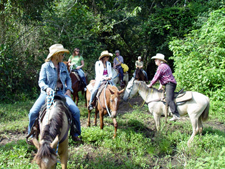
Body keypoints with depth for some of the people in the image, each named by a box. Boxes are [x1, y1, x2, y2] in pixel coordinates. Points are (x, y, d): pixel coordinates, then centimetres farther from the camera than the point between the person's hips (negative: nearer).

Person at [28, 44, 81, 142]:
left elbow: (68, 79, 18)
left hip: (61, 92, 3)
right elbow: (41, 81, -5)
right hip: (48, 93, -2)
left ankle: (75, 134, 5)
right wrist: (46, 88, -26)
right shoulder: (45, 66, -2)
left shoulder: (63, 66, 10)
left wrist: (69, 89, 0)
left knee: (76, 111, -15)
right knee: (33, 112, -18)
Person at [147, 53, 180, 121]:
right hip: (168, 84, 12)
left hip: (170, 84, -12)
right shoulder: (164, 66, 22)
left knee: (168, 99, -24)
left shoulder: (161, 67, -11)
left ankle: (176, 115, -32)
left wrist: (150, 85, -2)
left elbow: (156, 77, -11)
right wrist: (161, 84, 15)